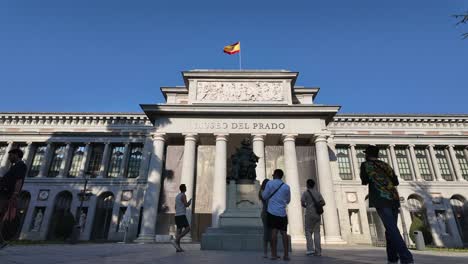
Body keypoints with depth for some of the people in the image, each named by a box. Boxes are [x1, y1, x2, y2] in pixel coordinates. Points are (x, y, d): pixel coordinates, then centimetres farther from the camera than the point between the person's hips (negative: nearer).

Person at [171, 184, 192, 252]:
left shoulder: (177, 196, 18)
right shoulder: (183, 195, -10)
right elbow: (186, 205, -20)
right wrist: (190, 201, 4)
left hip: (177, 215, 9)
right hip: (182, 215, -9)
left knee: (179, 231, 6)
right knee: (187, 229, -9)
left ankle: (178, 248, 0)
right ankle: (176, 241, -19)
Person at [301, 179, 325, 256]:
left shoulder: (305, 193, 0)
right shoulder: (318, 193, 12)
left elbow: (302, 203, -7)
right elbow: (323, 203, 6)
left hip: (309, 214, -4)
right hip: (317, 214, 4)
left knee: (308, 232, 4)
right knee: (317, 232, 5)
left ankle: (310, 249, -7)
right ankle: (318, 251, 2)